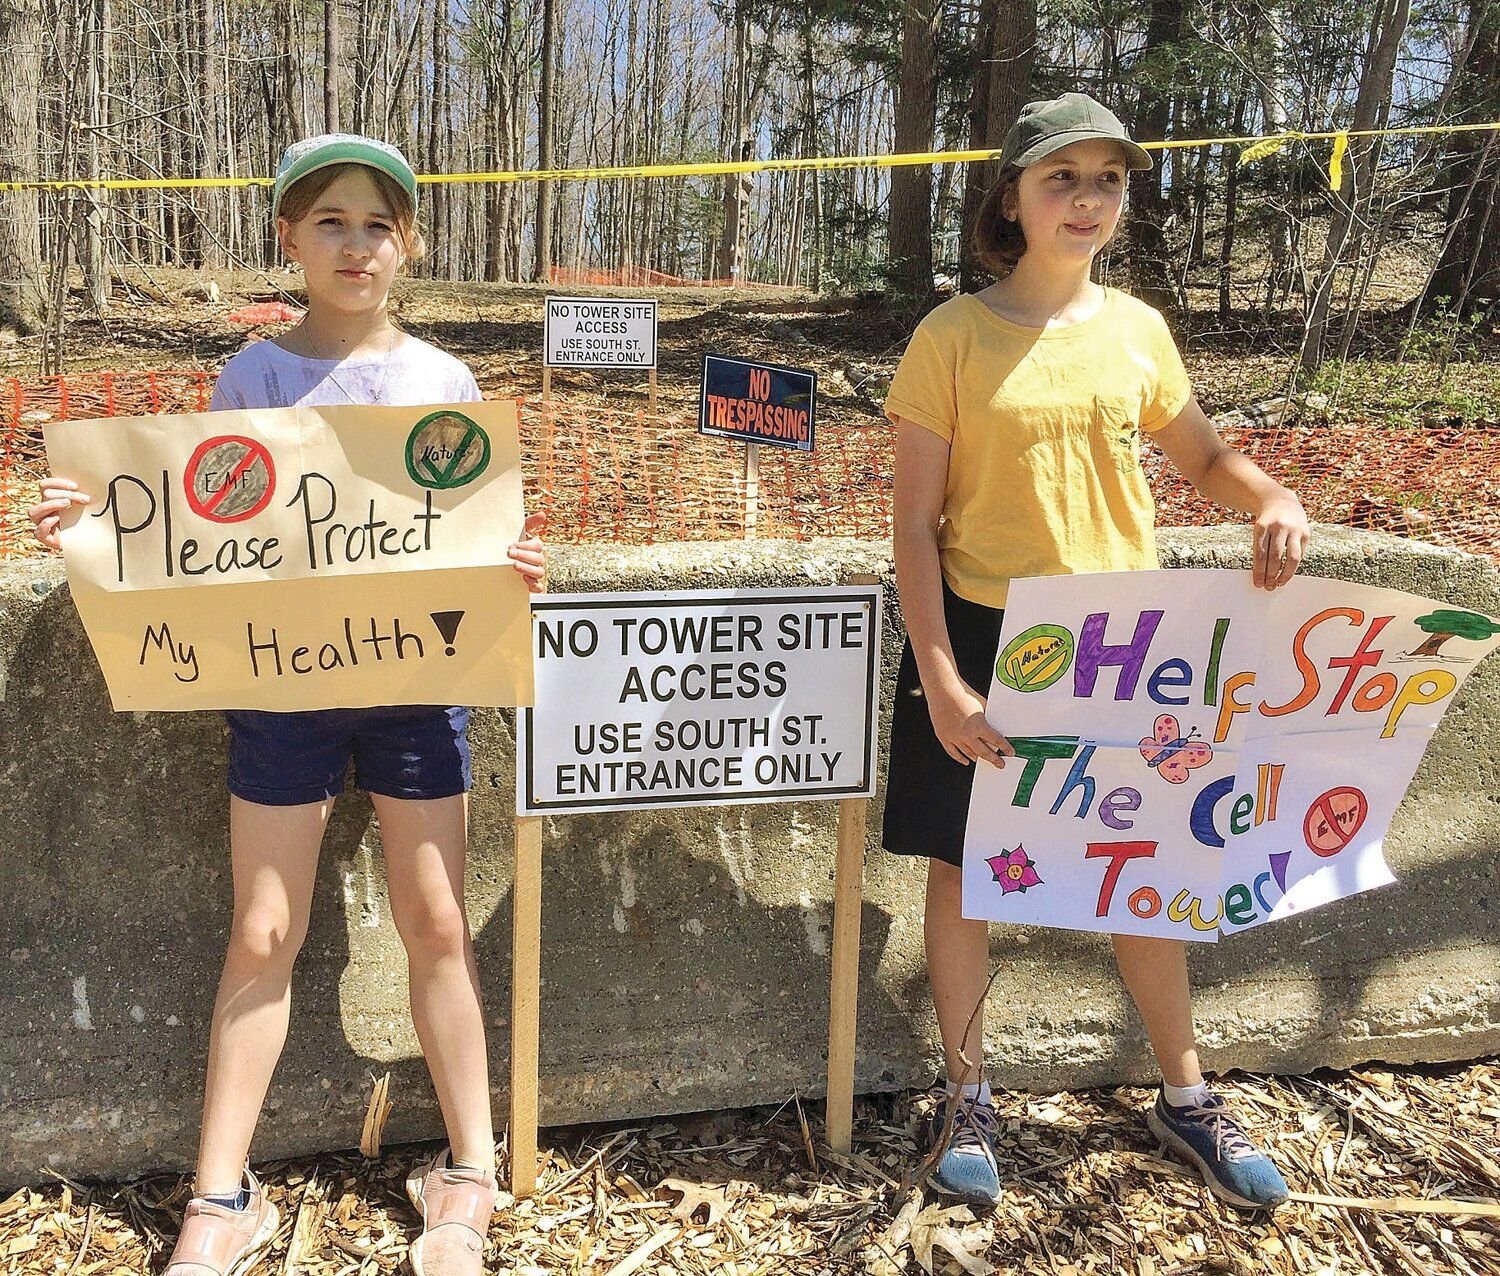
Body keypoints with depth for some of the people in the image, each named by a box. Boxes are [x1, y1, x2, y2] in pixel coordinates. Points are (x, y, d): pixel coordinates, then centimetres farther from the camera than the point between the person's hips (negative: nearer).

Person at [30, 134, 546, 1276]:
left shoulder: (445, 382, 3)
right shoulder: (253, 377, 3)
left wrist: (518, 566, -17)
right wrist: (92, 526, -12)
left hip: (415, 678, 0)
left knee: (434, 922, 7)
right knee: (265, 935, 6)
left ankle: (468, 1174, 23)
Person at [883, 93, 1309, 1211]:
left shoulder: (1138, 329, 3)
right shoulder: (954, 337, -7)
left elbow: (1203, 455, 18)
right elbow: (915, 526, -9)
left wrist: (1272, 497, -5)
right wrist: (941, 682, -16)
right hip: (985, 638, -3)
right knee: (963, 866, 8)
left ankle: (1187, 1096, 35)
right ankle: (967, 1095, 30)